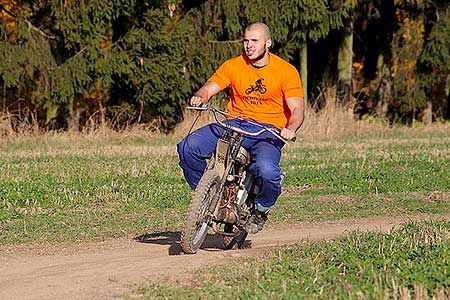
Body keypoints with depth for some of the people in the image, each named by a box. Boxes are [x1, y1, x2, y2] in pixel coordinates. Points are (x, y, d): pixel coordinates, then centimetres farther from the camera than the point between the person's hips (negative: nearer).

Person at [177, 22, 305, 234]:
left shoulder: (286, 71, -2)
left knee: (267, 170, -34)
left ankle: (260, 210, 1)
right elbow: (209, 88, -2)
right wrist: (200, 97, -27)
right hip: (233, 125, 3)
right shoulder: (233, 66, 5)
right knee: (188, 147, -21)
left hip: (268, 132, -2)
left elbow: (297, 108, -7)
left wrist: (290, 129, -29)